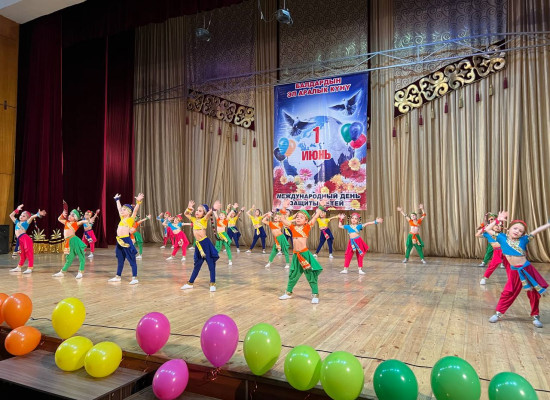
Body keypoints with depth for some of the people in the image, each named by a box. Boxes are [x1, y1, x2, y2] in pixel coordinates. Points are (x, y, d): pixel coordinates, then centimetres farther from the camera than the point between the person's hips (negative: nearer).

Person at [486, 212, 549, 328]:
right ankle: (499, 313, 15)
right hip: (514, 271, 0)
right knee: (508, 293, 6)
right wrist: (498, 220, -4)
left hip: (526, 269, 0)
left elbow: (537, 231, -8)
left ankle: (535, 316, 24)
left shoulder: (523, 240, -4)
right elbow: (487, 230, -2)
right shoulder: (502, 238, -2)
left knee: (533, 293, 9)